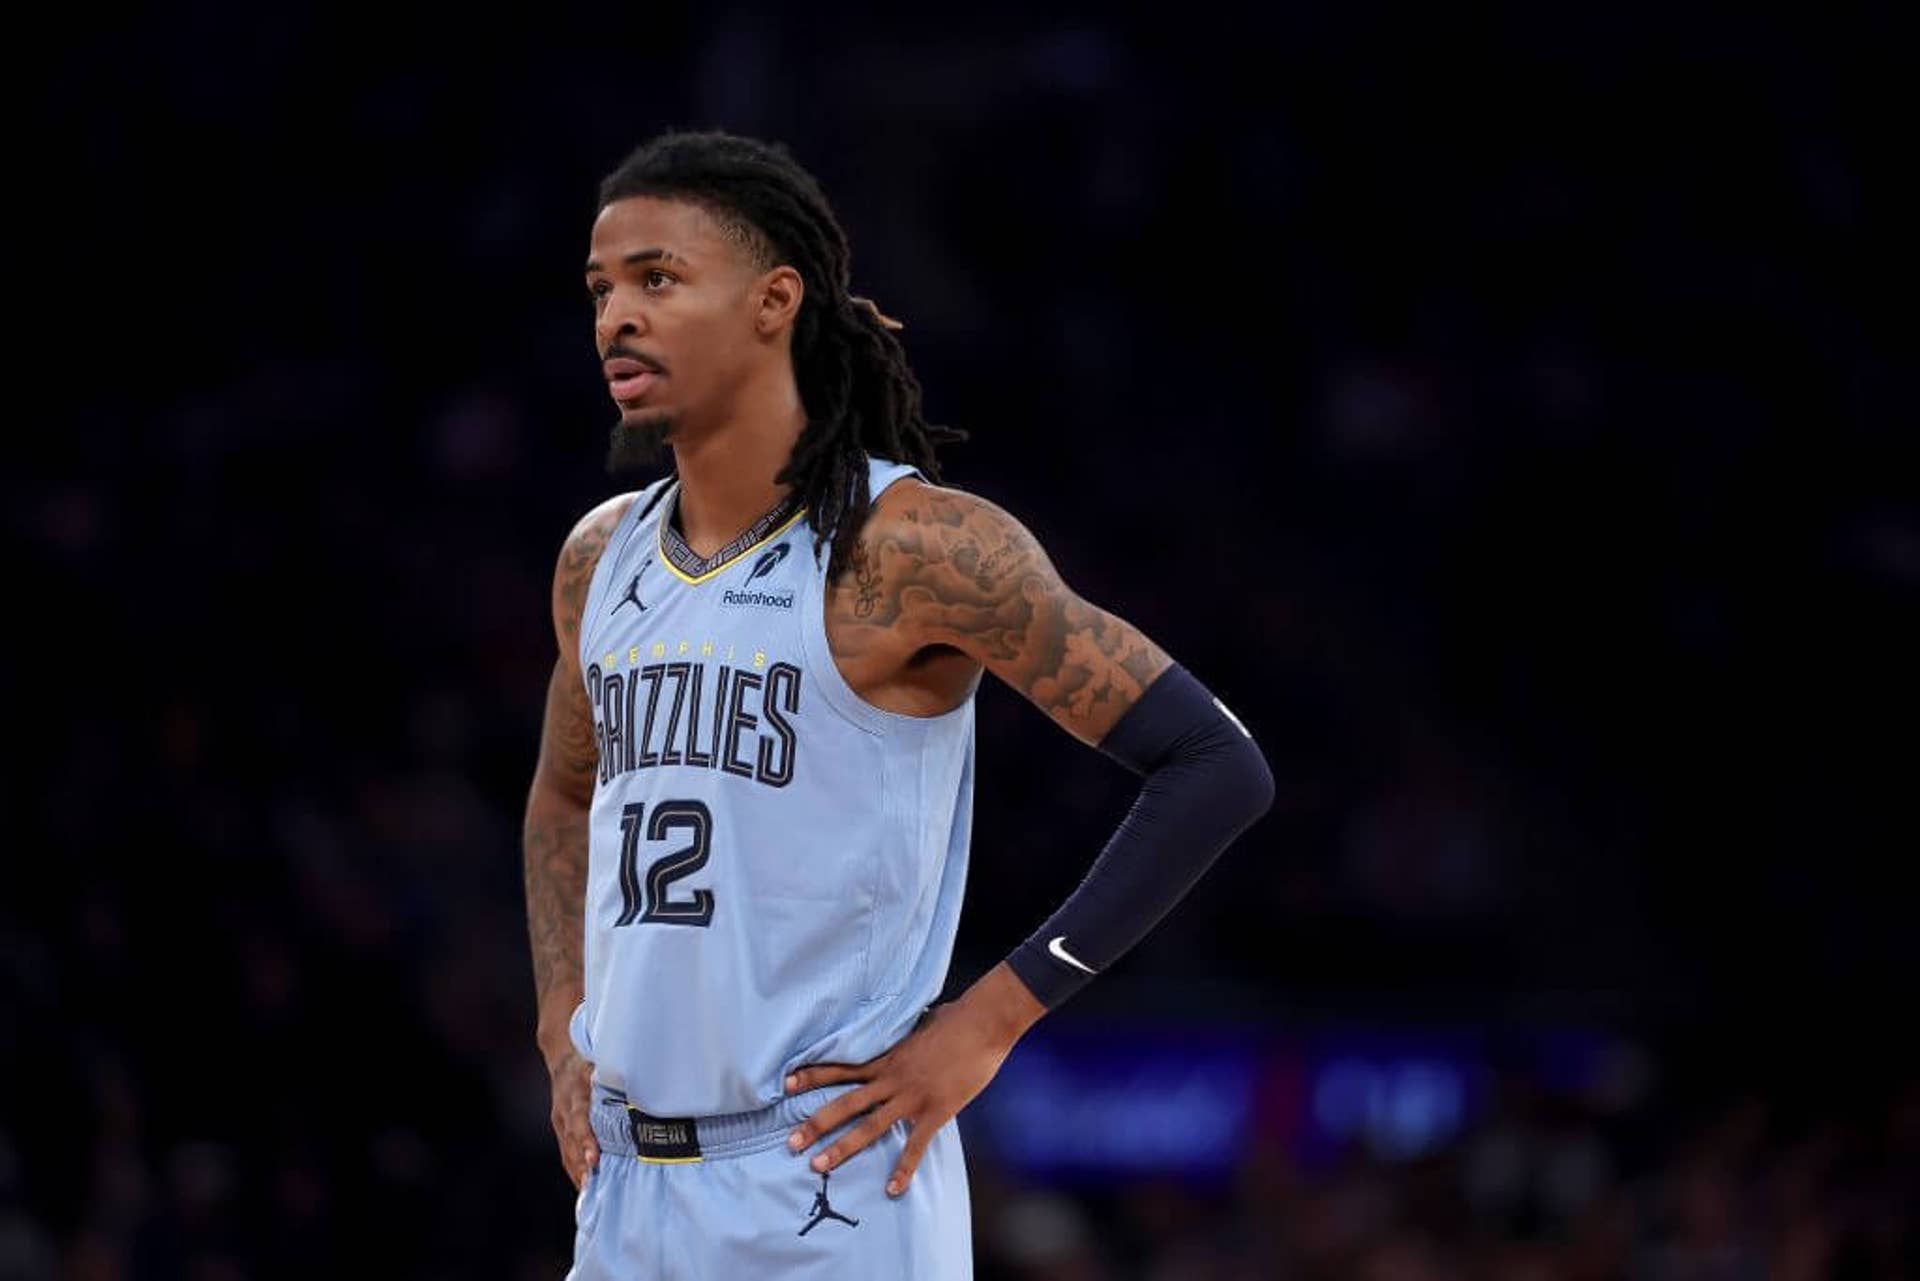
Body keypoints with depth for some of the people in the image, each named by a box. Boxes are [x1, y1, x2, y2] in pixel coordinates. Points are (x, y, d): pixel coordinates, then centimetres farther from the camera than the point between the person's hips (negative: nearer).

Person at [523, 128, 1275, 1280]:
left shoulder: (913, 547, -11)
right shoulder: (602, 560, 10)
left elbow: (1218, 770, -13)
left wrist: (990, 1021, -13)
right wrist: (562, 1027, 14)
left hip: (831, 1188, -7)